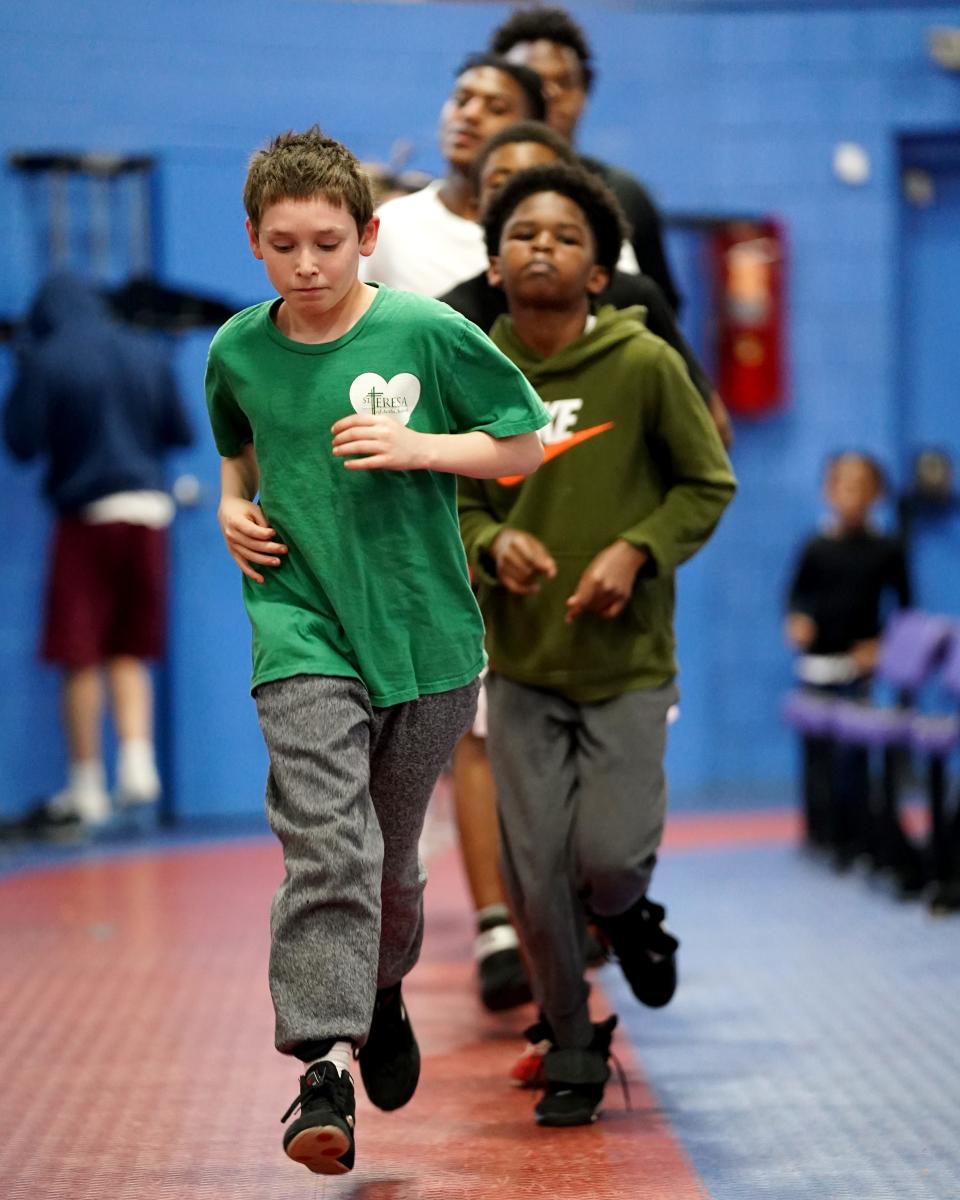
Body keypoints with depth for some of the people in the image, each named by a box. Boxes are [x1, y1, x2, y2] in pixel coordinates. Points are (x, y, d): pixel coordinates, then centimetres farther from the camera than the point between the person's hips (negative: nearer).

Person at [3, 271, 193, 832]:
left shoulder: (46, 360, -7)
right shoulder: (148, 352, 6)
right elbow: (181, 432, 9)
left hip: (87, 515, -4)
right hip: (148, 511, 4)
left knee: (81, 659, 3)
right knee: (129, 653, 15)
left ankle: (87, 791, 5)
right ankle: (138, 762, -2)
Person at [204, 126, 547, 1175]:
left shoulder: (429, 333, -7)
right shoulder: (237, 350, 3)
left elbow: (525, 448, 0)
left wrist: (419, 446, -14)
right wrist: (233, 503, 5)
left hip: (424, 630, 0)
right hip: (301, 628, 0)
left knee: (392, 854, 14)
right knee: (326, 844, -18)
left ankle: (384, 993, 43)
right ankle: (322, 1069, -22)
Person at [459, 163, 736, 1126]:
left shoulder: (645, 365, -10)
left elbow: (708, 486, 0)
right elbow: (456, 506, 6)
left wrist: (636, 550, -15)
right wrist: (493, 544, -15)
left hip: (629, 663, -2)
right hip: (520, 668, 2)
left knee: (609, 860, -5)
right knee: (535, 876, 3)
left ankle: (627, 912, 34)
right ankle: (572, 1055, 23)